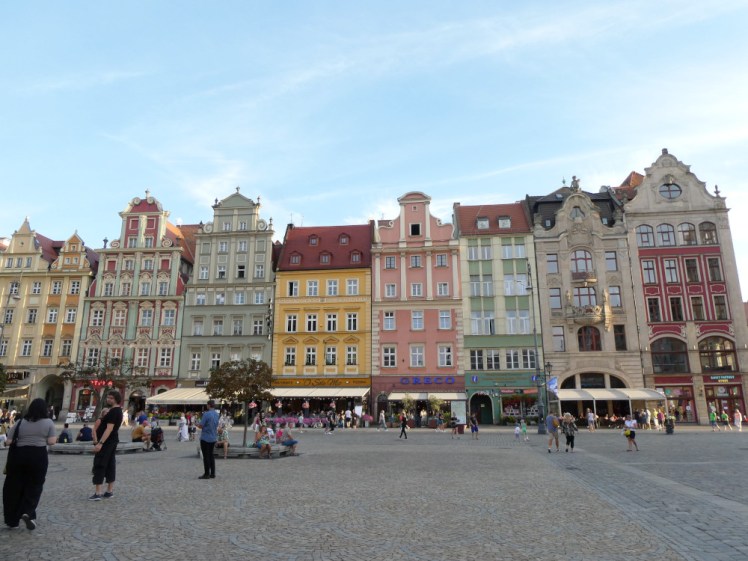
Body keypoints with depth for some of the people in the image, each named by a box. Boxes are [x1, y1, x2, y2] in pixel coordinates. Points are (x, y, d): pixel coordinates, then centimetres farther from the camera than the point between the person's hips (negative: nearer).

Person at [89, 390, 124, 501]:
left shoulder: (113, 411, -17)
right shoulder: (118, 410, 15)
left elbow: (109, 428, -25)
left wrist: (100, 443, -28)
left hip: (106, 441, -10)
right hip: (112, 441, 10)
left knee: (99, 465, -7)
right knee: (110, 465, 11)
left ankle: (97, 493, -7)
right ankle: (110, 491, 15)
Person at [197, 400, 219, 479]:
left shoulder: (206, 414, -18)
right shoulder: (217, 414, 6)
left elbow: (201, 426, -16)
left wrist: (197, 424, 7)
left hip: (205, 438, -7)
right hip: (213, 438, 7)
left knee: (206, 456, 1)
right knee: (211, 456, 14)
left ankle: (206, 474, 4)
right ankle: (212, 474, 15)